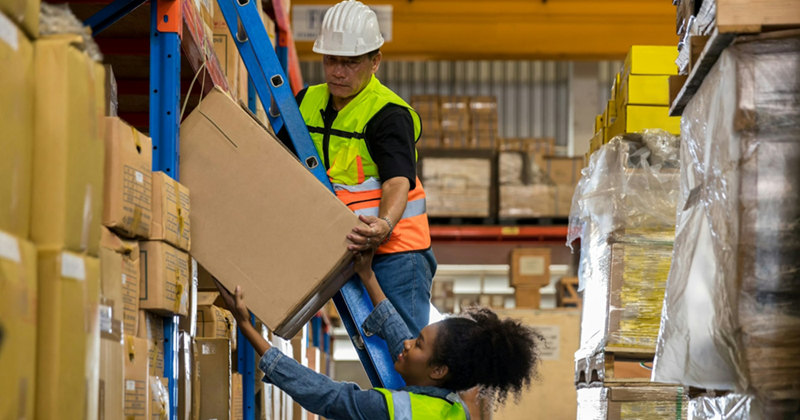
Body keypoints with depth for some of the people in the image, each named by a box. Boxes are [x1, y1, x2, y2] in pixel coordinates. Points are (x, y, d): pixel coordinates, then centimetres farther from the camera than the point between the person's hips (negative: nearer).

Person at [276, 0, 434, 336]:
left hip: (393, 250, -7)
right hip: (343, 251, 7)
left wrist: (384, 225, -51)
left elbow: (398, 181, -31)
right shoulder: (308, 103, 7)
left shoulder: (389, 115, -16)